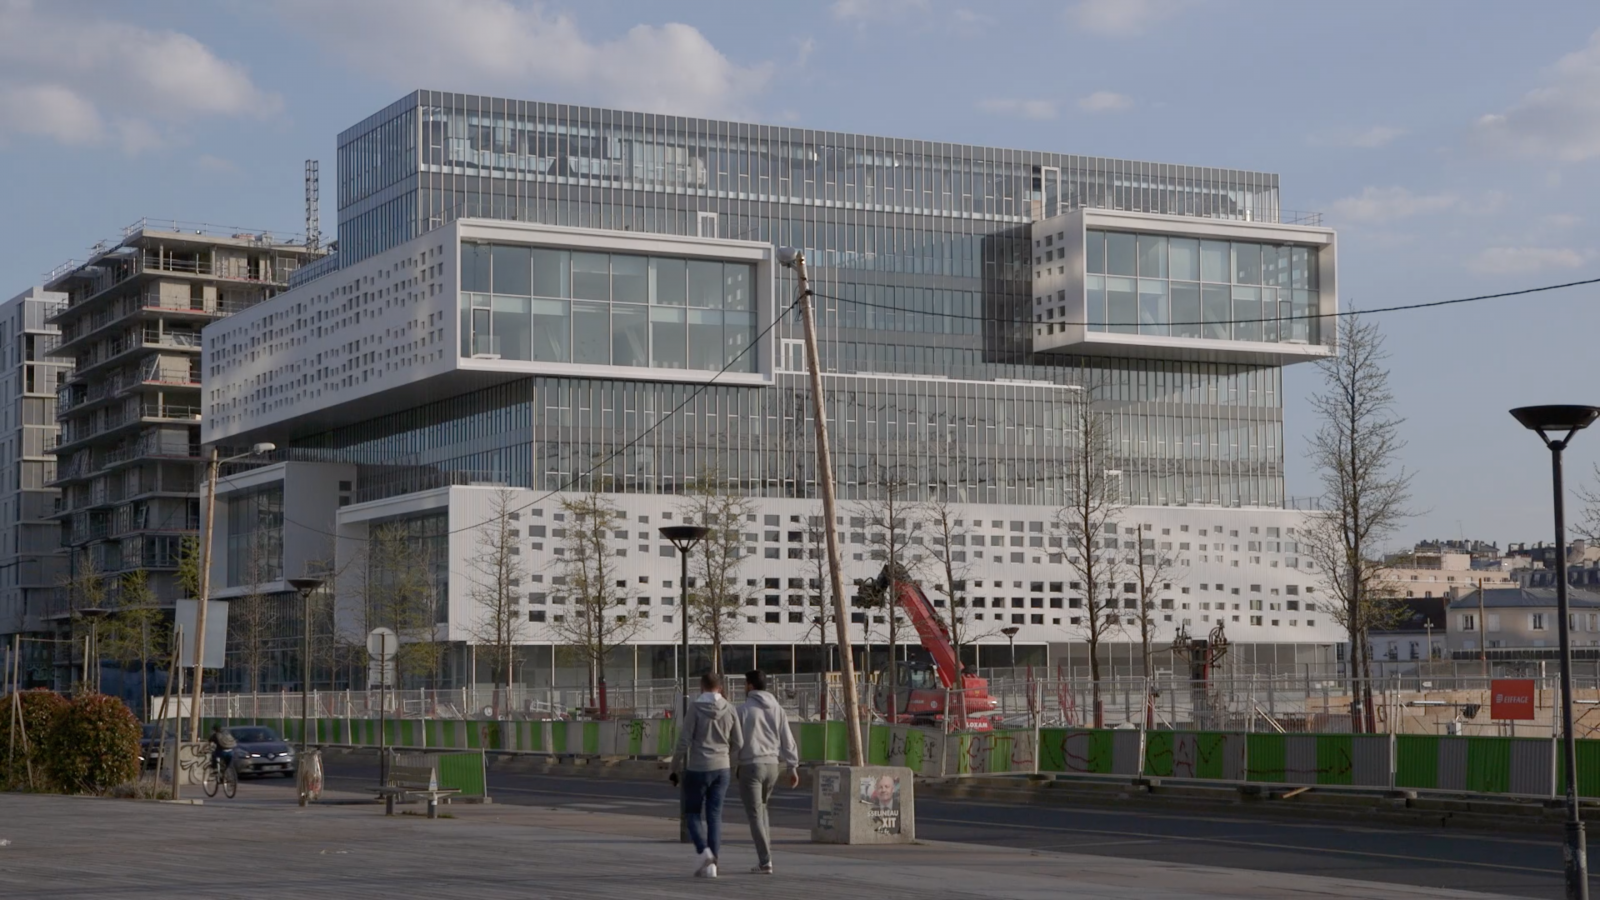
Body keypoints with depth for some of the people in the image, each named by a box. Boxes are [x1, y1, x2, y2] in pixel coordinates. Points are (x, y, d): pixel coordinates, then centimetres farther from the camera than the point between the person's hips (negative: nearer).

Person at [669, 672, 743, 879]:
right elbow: (738, 743, 5)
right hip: (721, 768, 3)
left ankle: (704, 851, -13)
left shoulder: (695, 708, -10)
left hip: (697, 768, -3)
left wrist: (676, 769, 0)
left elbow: (684, 741, -11)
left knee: (692, 812, 9)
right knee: (715, 815, 8)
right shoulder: (729, 709, 1)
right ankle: (711, 864, 4)